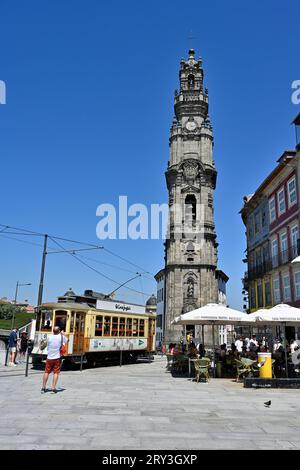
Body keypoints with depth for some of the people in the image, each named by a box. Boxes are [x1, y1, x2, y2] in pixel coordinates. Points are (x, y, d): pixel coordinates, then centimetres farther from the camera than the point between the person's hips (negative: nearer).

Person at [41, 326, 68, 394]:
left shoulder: (49, 337, -4)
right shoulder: (61, 336, -7)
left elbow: (47, 345, 12)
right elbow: (66, 340, 14)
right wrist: (63, 334, 27)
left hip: (49, 357, 2)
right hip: (57, 358, -2)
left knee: (46, 372, 11)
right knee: (56, 373, 3)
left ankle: (43, 387, 15)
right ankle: (53, 388, -1)